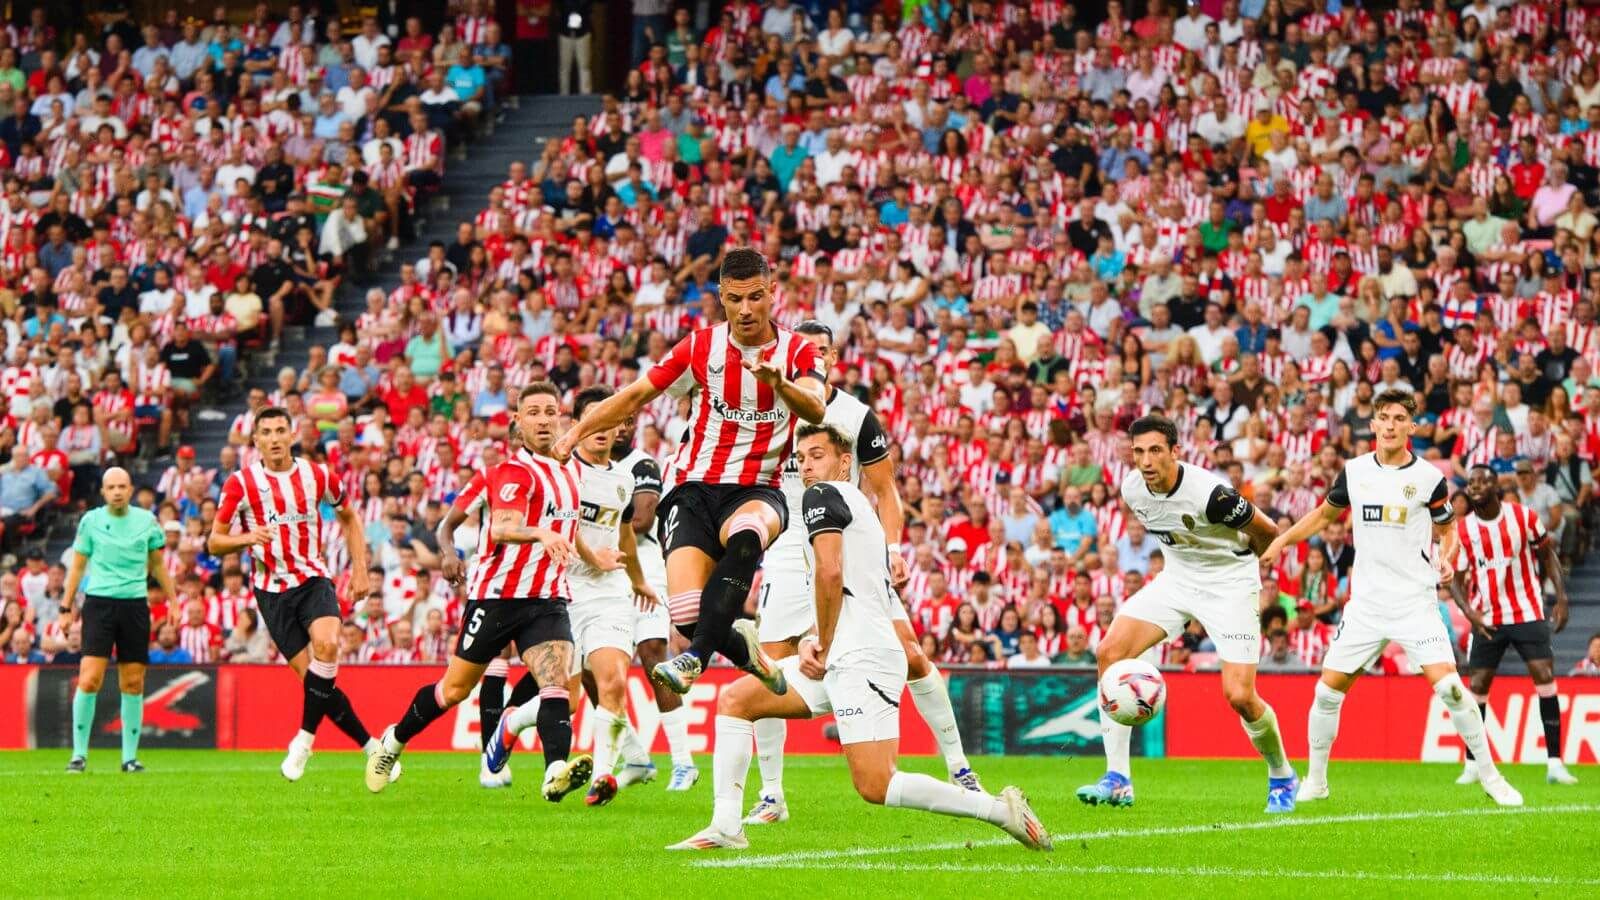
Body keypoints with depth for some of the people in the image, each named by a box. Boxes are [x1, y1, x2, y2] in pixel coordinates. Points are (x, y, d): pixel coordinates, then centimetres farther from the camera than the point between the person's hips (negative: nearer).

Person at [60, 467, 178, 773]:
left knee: (133, 684, 2)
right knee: (89, 680, -12)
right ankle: (79, 753, -4)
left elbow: (157, 564, 17)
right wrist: (66, 606, 6)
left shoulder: (146, 520, 5)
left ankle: (130, 756, 10)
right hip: (98, 602, -2)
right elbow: (78, 565, 10)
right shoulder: (91, 521, 2)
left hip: (135, 604, 2)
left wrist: (172, 599, 15)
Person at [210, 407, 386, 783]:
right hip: (272, 591, -1)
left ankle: (305, 740, -15)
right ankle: (371, 747, 4)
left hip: (313, 579, 1)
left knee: (326, 645, -28)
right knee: (312, 676, -8)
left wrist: (360, 569, 11)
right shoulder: (241, 483, -4)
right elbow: (214, 542, -2)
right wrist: (248, 538, -22)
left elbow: (349, 516, 19)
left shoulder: (317, 476, 2)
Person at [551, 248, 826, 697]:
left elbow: (816, 410, -19)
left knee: (745, 538, -41)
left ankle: (695, 657, -42)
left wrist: (779, 383, -41)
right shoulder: (702, 347, 5)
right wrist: (578, 431, -1)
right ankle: (746, 652, 16)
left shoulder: (797, 352, 0)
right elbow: (635, 396, 12)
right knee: (686, 613, -19)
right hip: (694, 488, 2)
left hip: (757, 491, -2)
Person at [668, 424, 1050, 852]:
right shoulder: (860, 506, 26)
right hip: (844, 659, 10)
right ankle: (725, 828, 5)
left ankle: (999, 808, -10)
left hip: (860, 659, -10)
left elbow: (830, 572, -17)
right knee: (734, 700, 11)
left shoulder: (822, 495, -2)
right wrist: (817, 644, 9)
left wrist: (824, 649, -8)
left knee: (876, 787, -16)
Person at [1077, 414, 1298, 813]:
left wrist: (1236, 562, 4)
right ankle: (1117, 780, -8)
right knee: (1110, 652, -12)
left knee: (1239, 695, -14)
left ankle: (1281, 777, 17)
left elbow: (1266, 531, -14)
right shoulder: (1132, 488, -9)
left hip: (1230, 584, -6)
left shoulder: (1208, 493, -29)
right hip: (1176, 579, 6)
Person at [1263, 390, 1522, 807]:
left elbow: (1447, 529, 10)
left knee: (1448, 685, -16)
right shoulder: (1354, 472, 5)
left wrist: (1446, 557, -11)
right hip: (1366, 601, 3)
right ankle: (1315, 780, 18)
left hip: (1416, 602, -3)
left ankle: (1489, 776, -5)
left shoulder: (1429, 479, -4)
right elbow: (1324, 514, 20)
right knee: (1328, 690, 1)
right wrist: (1283, 539, 8)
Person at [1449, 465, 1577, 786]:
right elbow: (1456, 580, 2)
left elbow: (1547, 554, 8)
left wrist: (1561, 596, -2)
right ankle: (1472, 766, 10)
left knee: (1545, 677, -11)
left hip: (1528, 613, -1)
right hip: (1487, 621, 1)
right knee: (1477, 687, -2)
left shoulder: (1524, 517, -4)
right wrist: (1470, 613, -16)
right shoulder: (1462, 530, -2)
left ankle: (1555, 764, -9)